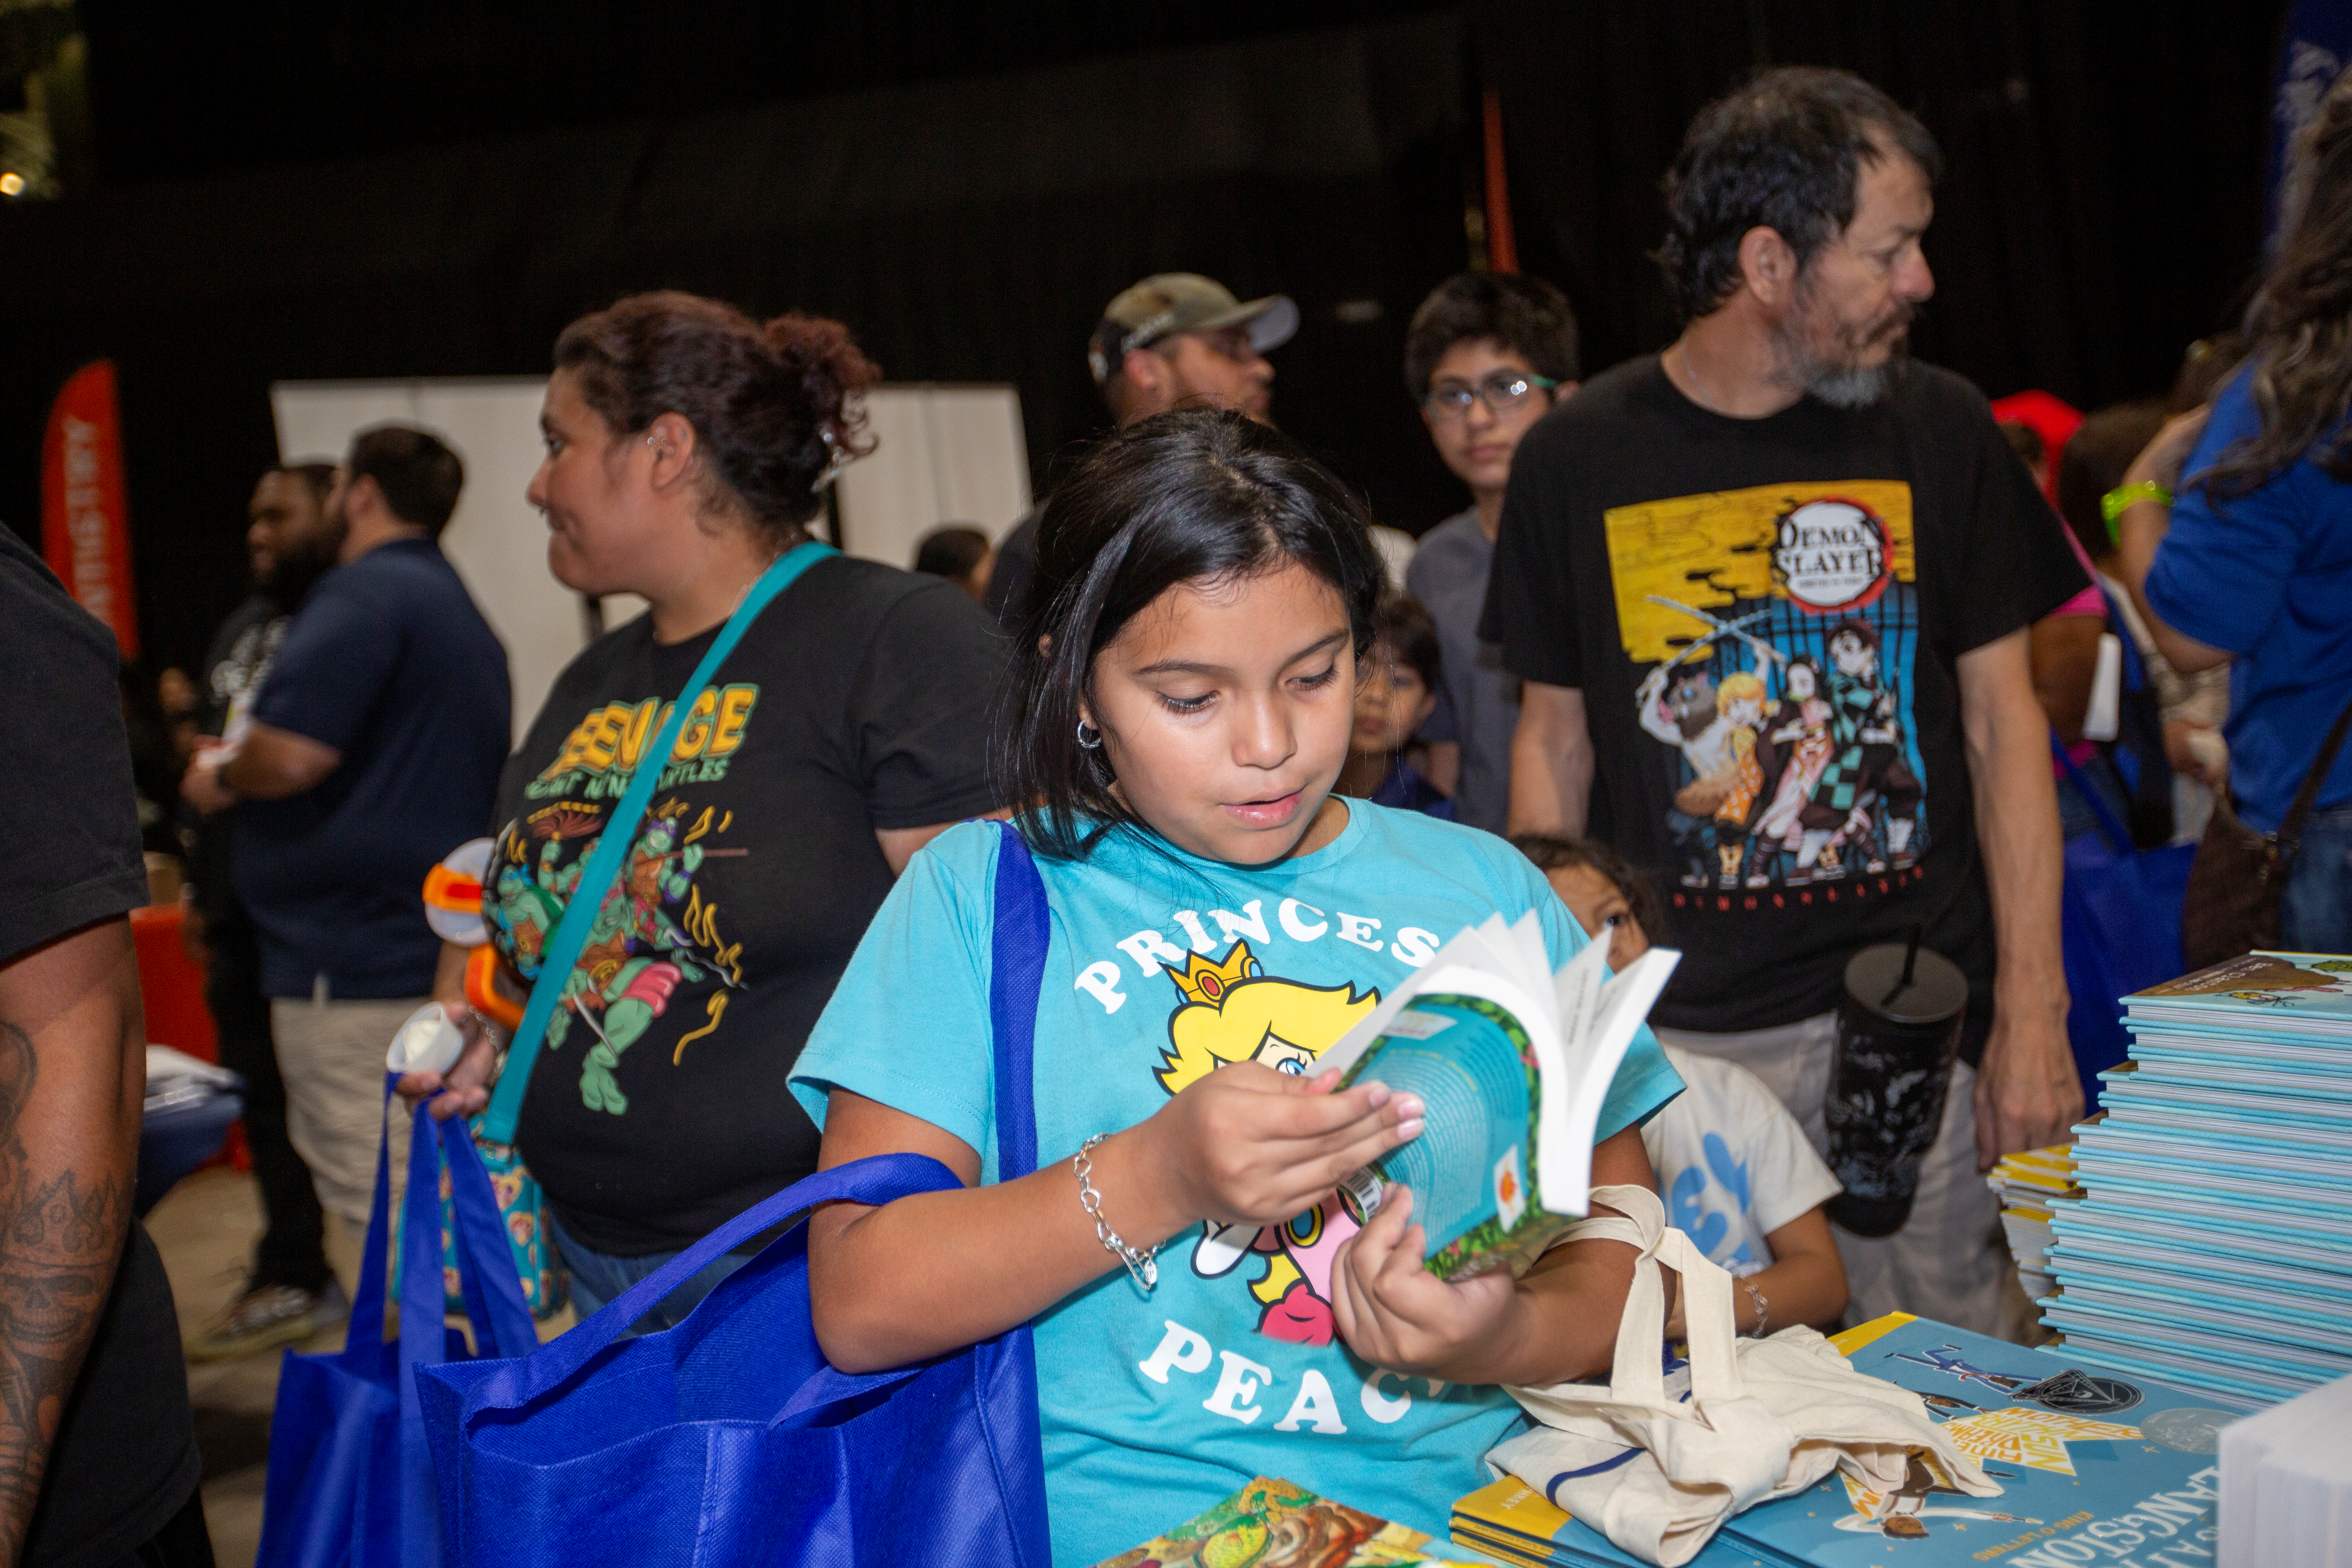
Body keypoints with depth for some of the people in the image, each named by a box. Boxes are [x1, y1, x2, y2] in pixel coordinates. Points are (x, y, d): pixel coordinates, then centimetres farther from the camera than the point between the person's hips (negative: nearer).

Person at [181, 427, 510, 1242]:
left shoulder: (364, 593, -13)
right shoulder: (463, 612, 20)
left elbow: (292, 753, -25)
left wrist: (220, 778, -3)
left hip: (354, 962, -10)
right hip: (440, 951, 10)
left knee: (376, 1198, -7)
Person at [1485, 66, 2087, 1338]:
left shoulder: (1939, 433, 3)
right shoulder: (1577, 460, 1)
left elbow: (2002, 720, 5)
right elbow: (1554, 736, 7)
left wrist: (2031, 1010, -3)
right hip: (1679, 1039, -1)